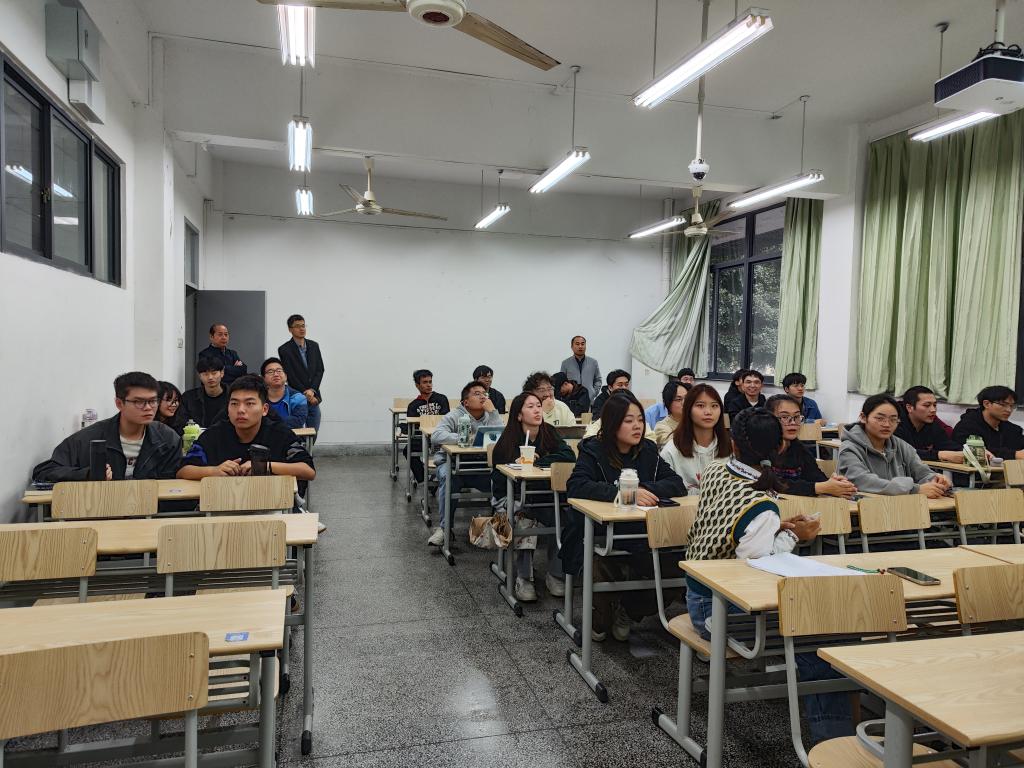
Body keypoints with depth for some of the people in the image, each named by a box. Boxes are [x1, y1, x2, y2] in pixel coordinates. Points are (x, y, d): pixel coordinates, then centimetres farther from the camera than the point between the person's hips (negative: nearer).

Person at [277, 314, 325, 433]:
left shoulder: (314, 346, 9)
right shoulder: (284, 349, -5)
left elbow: (320, 370, 5)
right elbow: (290, 376, -8)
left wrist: (312, 390, -9)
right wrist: (306, 394, -10)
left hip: (314, 397, 4)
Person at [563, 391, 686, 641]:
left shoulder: (648, 451, 10)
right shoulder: (593, 451, -4)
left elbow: (677, 484, 2)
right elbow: (576, 485, -21)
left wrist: (647, 490, -18)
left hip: (642, 534, 4)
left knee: (674, 563, -22)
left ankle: (628, 611, 8)